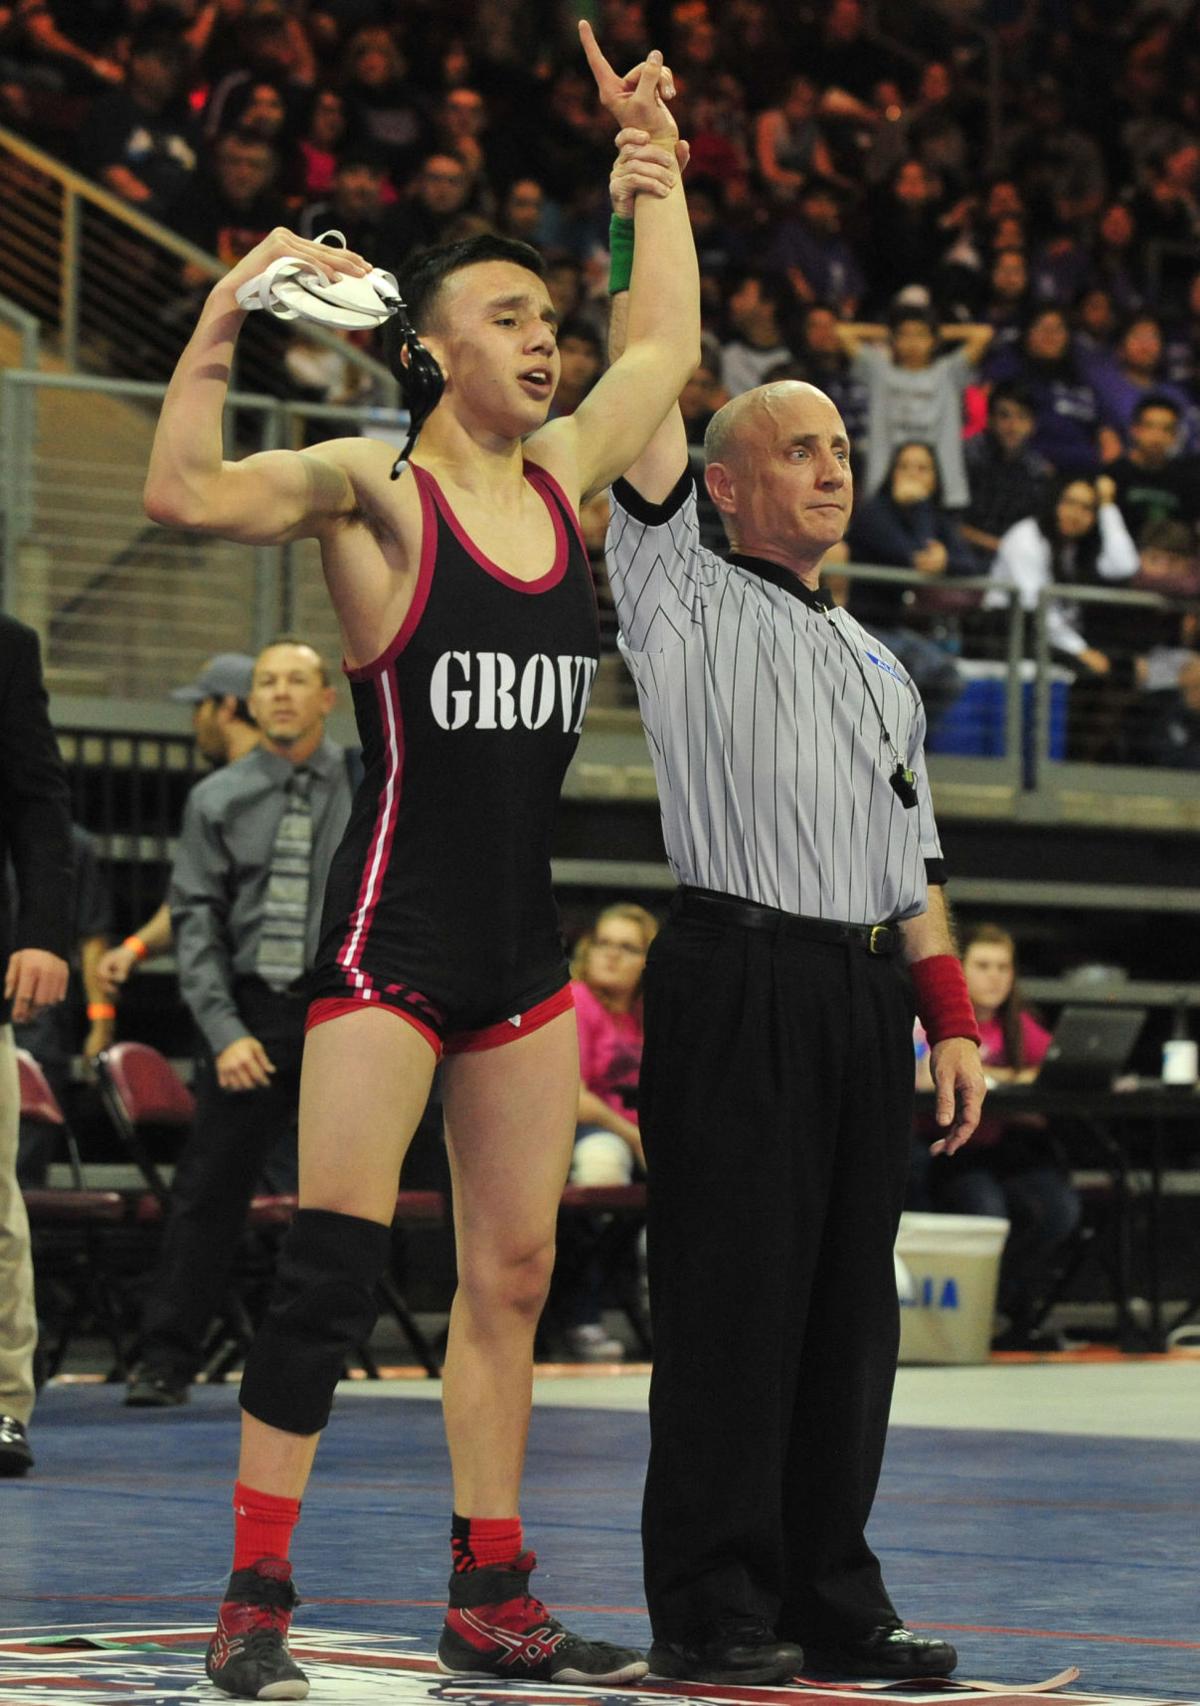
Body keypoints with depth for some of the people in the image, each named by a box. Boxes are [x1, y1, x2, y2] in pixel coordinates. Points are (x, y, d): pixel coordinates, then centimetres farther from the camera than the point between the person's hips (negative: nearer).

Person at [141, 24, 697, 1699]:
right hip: (393, 926, -7)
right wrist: (227, 313, -27)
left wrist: (650, 150, 27)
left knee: (512, 1275, 8)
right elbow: (187, 494, -21)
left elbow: (665, 343, 25)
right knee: (333, 1262, -11)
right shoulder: (375, 489, -6)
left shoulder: (563, 477, 11)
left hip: (522, 937, 7)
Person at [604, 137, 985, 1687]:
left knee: (850, 1299, 6)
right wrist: (640, 235, -5)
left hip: (866, 995, 7)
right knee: (733, 1296, -8)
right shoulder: (687, 607, 6)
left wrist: (953, 1021, 15)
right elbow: (647, 428, -5)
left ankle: (831, 1601, 10)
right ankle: (712, 1610, -4)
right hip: (742, 986, -7)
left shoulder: (877, 668, 25)